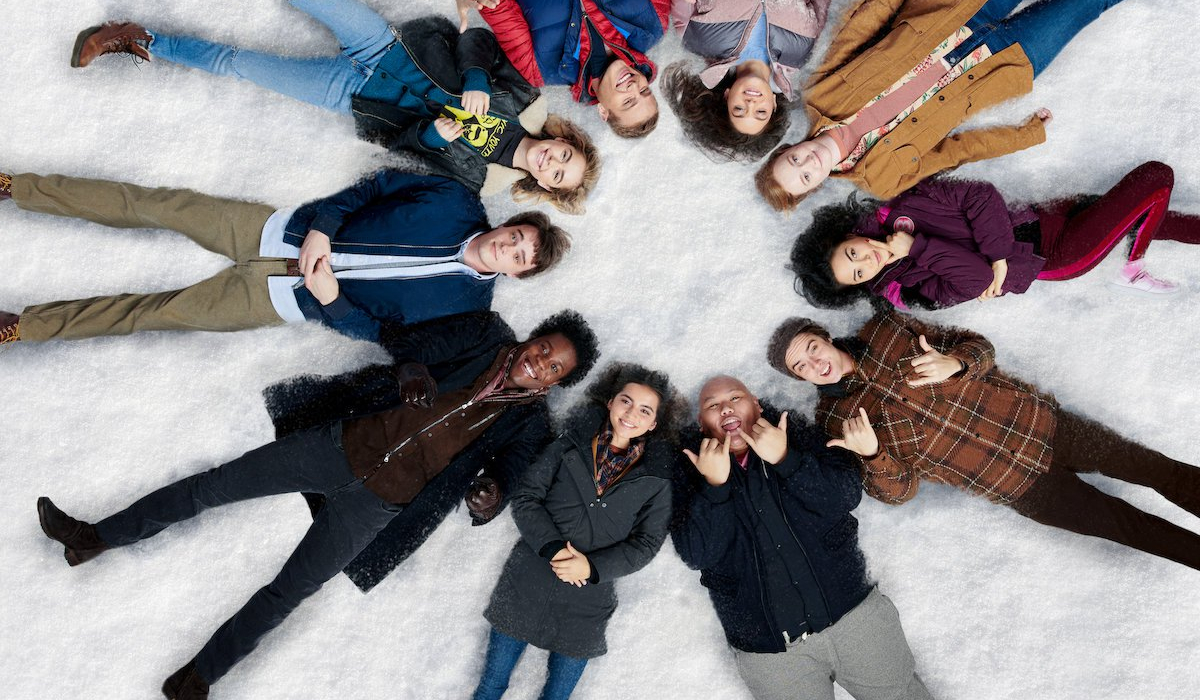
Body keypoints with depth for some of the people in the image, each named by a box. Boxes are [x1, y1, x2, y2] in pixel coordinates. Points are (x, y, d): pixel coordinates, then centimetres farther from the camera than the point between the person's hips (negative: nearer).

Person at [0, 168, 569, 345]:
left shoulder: (465, 305, -12)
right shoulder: (458, 204, -6)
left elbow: (382, 331, -8)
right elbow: (377, 184, 1)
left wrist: (331, 300, -21)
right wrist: (322, 227, -11)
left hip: (292, 296, -3)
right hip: (286, 231, 3)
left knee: (162, 312, -6)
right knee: (153, 204, 1)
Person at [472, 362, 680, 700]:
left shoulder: (657, 477, -1)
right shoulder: (571, 444, 0)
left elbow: (646, 543, -1)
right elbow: (526, 497, -2)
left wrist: (592, 566, -15)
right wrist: (552, 548, -17)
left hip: (588, 595, 0)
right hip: (527, 582, 0)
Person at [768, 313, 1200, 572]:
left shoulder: (885, 330, -3)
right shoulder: (836, 419, -8)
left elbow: (978, 346, 4)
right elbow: (899, 491, -8)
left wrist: (955, 361, -21)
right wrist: (872, 455, -30)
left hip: (1033, 420, 3)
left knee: (1158, 469, 5)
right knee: (1125, 523, 0)